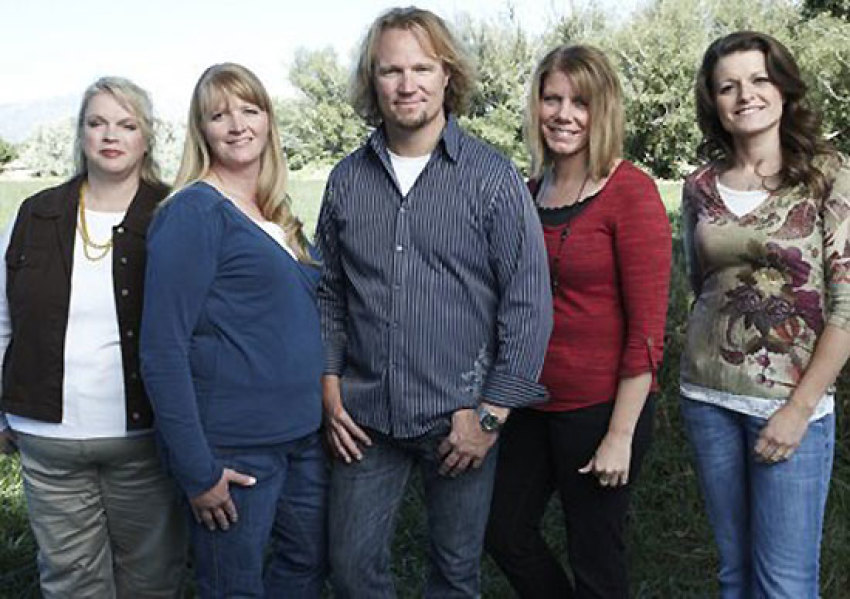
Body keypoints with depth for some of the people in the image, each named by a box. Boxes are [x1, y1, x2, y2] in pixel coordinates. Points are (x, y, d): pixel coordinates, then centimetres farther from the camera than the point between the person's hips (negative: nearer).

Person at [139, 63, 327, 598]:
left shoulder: (277, 216, 9)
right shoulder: (193, 213, -14)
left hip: (302, 433, 7)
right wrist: (197, 471, -18)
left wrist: (326, 411, 13)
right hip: (232, 448, -7)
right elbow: (163, 351, -17)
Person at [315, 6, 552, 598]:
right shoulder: (348, 179, 4)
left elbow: (530, 304, -8)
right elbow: (330, 293, 12)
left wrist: (491, 415, -10)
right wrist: (330, 387, 4)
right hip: (366, 416, 3)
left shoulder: (492, 177, -7)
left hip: (461, 415, -2)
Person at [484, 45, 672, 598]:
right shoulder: (533, 191, 6)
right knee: (504, 532, 19)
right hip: (534, 403, 7)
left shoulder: (631, 191, -14)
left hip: (601, 408, -7)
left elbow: (647, 328, -16)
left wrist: (621, 435, -17)